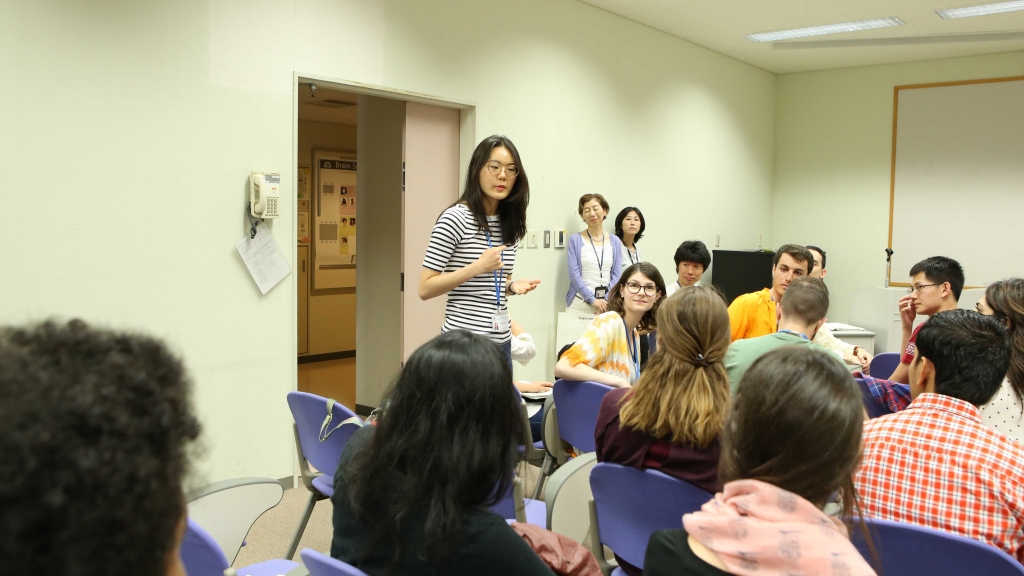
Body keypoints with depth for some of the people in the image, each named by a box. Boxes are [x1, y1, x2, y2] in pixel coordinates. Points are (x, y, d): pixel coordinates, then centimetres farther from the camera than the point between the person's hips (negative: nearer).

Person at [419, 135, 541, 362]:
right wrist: (477, 266, -21)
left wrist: (512, 286, -2)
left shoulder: (510, 224, 7)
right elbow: (425, 289, -13)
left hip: (501, 342, 7)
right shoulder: (455, 219, -12)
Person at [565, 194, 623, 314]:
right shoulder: (575, 240, 0)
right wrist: (592, 299, -13)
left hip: (607, 304, 2)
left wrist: (606, 301, -8)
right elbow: (574, 273, -6)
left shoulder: (615, 242, 8)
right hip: (580, 304, -2)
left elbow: (617, 275, 4)